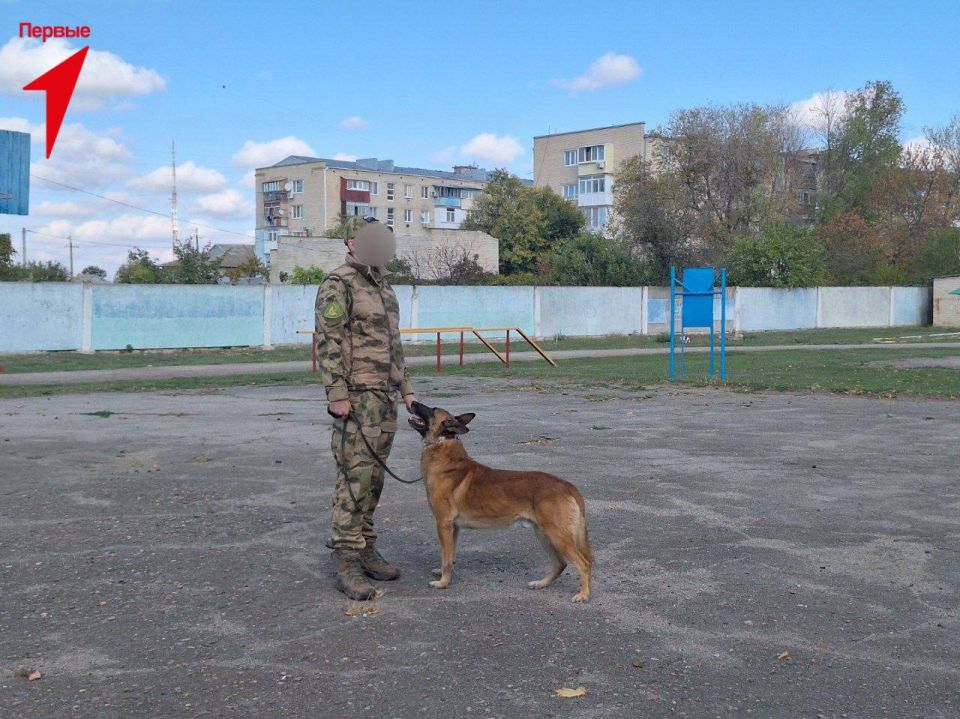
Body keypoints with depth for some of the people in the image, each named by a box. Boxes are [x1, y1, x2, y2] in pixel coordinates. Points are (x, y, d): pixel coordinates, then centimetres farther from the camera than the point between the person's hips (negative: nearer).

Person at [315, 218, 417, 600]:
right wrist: (337, 394, -21)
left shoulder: (384, 288, 18)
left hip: (385, 396, 8)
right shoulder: (338, 285, -8)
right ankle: (347, 562, -8)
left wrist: (406, 389, 19)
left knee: (373, 475, 11)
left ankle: (366, 550, 19)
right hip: (357, 396, -8)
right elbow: (328, 342, -15)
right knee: (355, 475, -11)